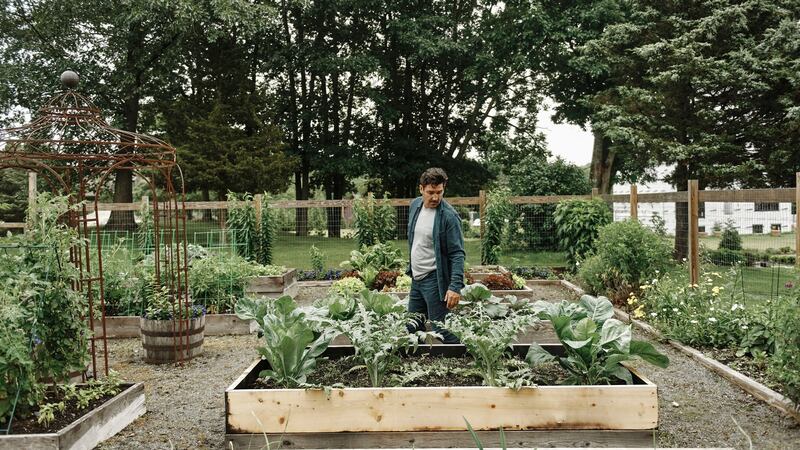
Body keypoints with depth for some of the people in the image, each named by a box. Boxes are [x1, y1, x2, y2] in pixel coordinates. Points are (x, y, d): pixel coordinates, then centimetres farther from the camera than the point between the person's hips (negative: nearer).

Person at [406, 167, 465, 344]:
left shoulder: (449, 216, -17)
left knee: (441, 329, -4)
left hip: (435, 280, -7)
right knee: (412, 329, 16)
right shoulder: (415, 205, 5)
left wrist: (456, 286, -27)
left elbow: (457, 254, -19)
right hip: (416, 278, 8)